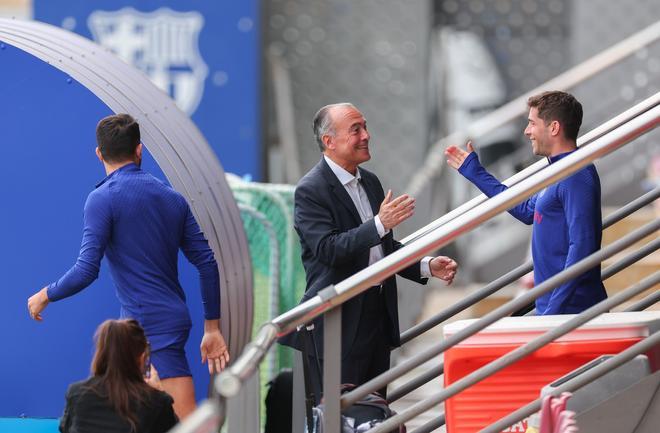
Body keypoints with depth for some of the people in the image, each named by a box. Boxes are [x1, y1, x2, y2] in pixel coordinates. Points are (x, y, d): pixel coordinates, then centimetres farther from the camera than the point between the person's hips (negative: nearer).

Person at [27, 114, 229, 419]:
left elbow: (86, 271, -15)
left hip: (153, 326, -7)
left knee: (189, 422, -11)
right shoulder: (172, 198, 11)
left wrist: (45, 295, 3)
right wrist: (212, 328, 16)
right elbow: (207, 264, 10)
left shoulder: (103, 198, -9)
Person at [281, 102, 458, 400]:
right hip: (338, 324, -8)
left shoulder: (370, 182, 14)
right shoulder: (311, 191, -12)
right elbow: (328, 249, -24)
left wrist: (426, 266, 8)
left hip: (378, 317, 8)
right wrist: (380, 225, -31)